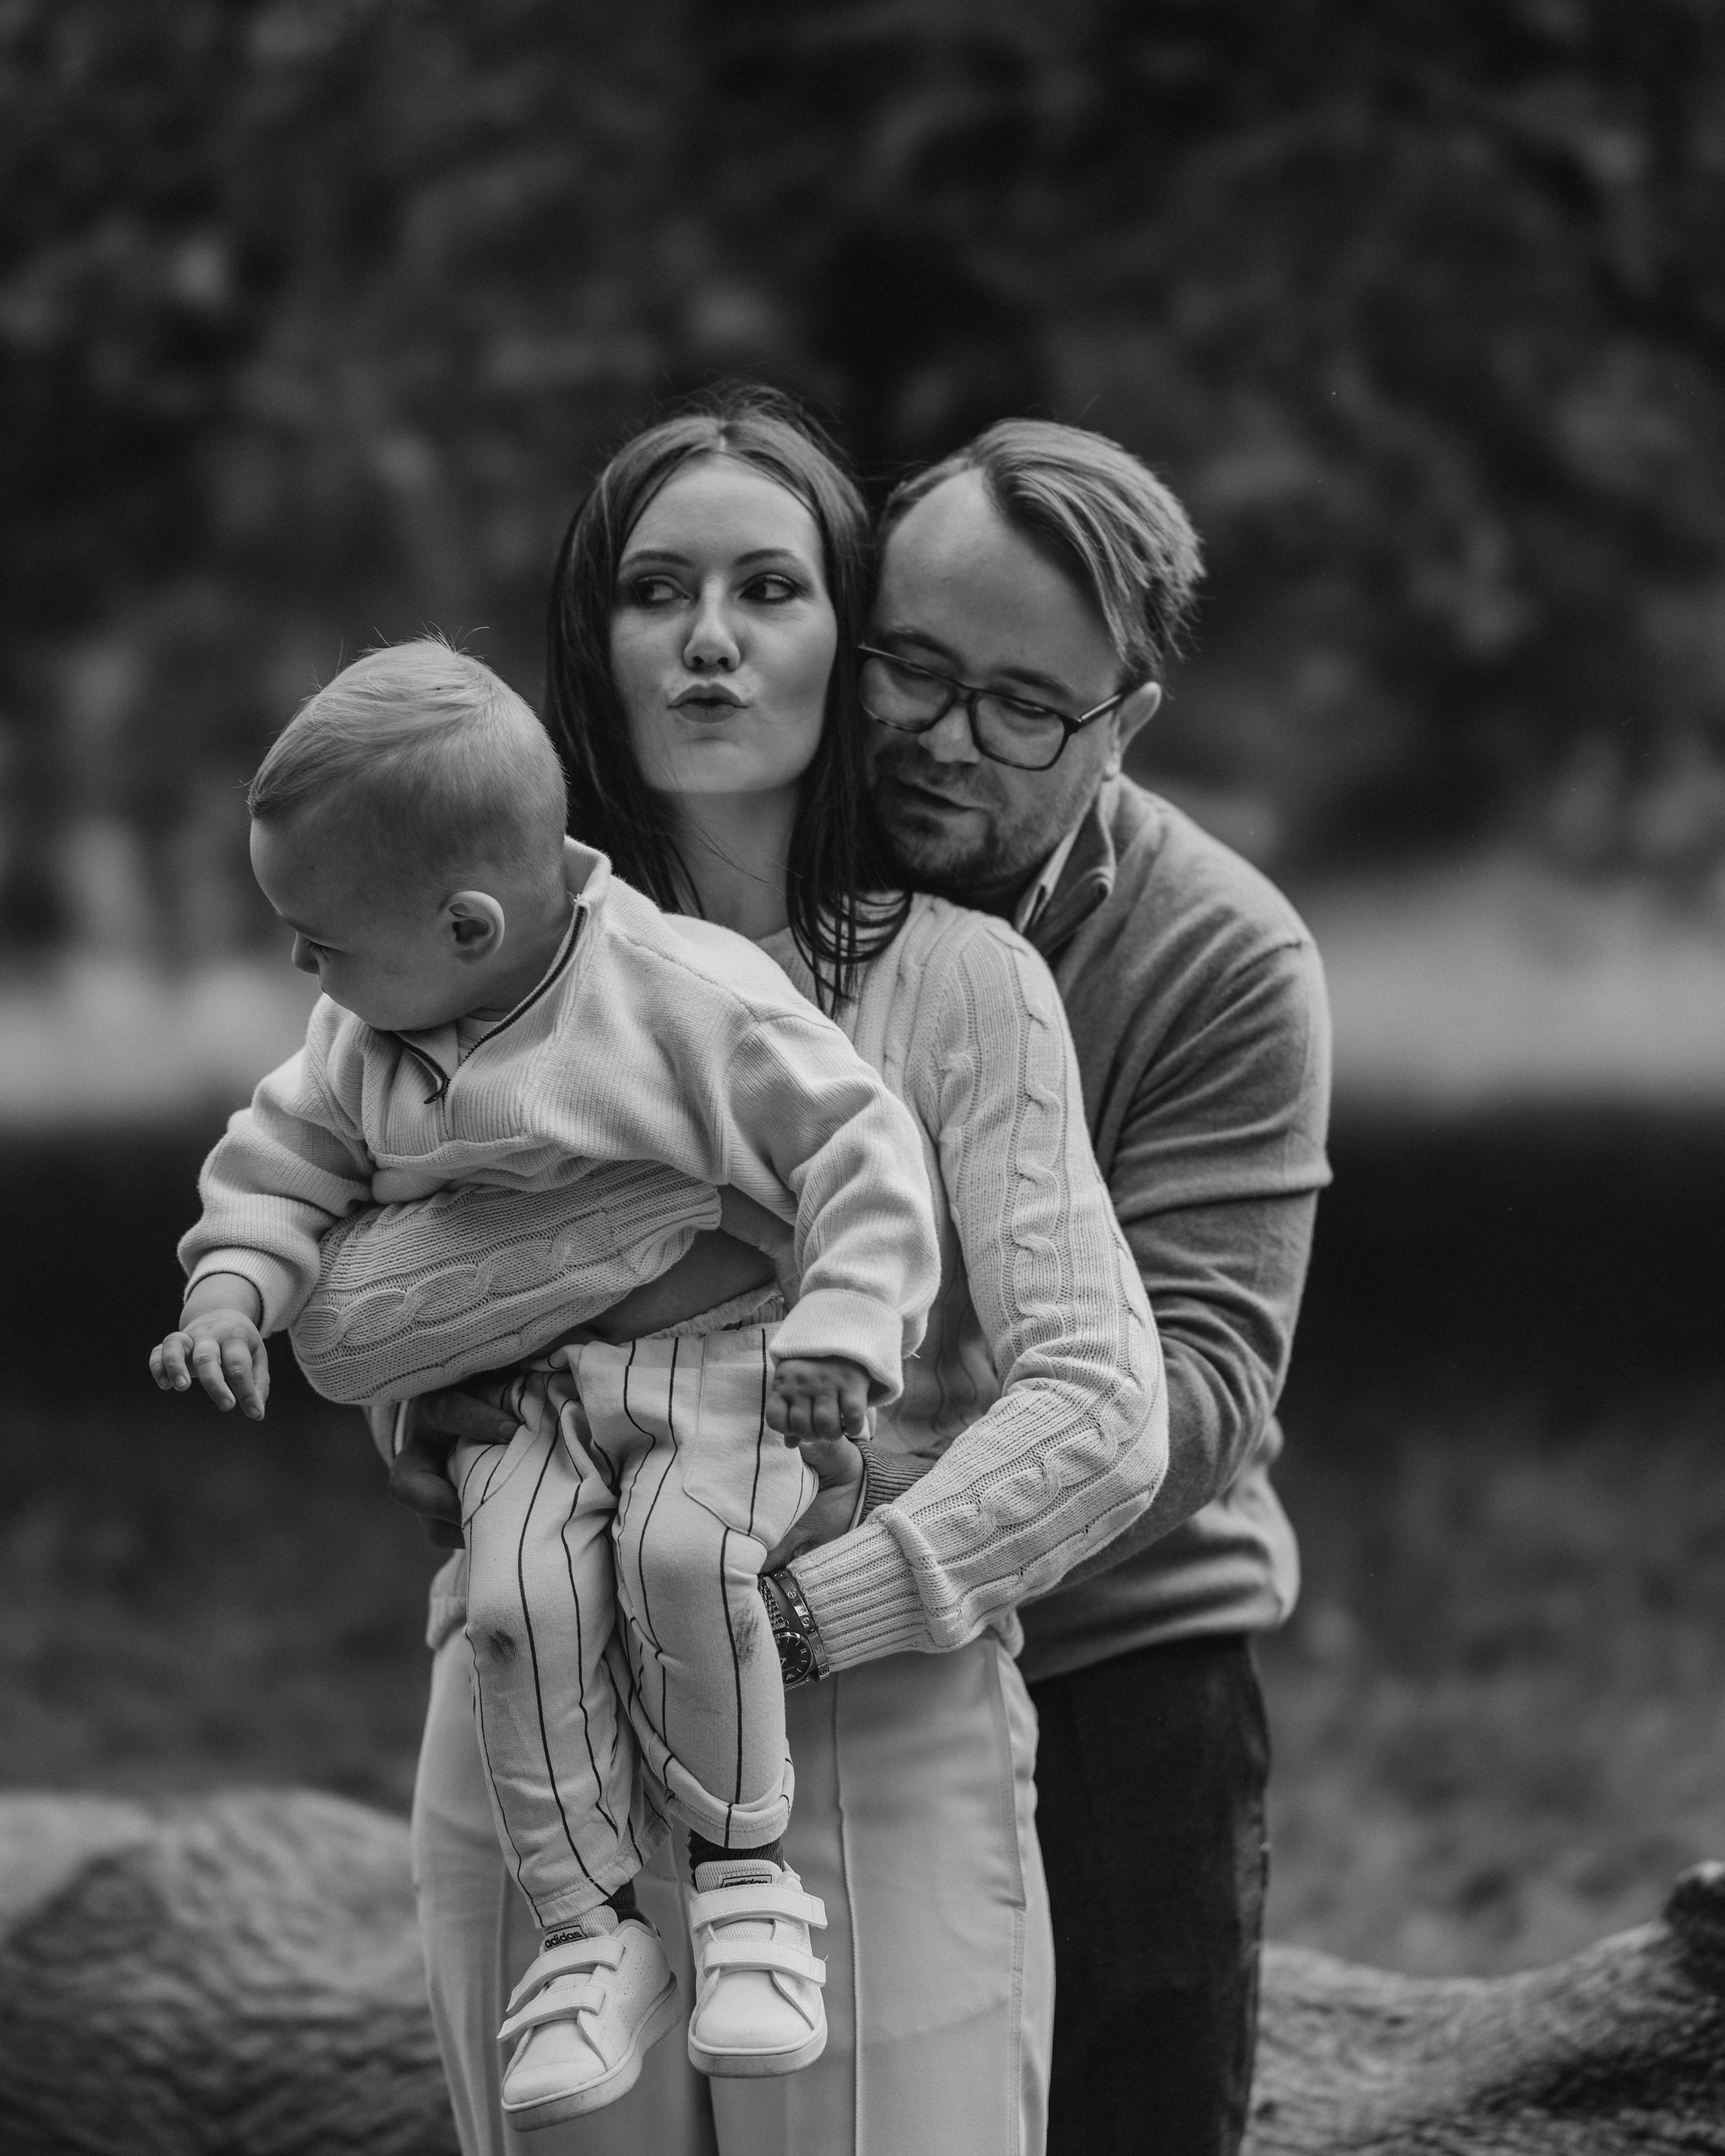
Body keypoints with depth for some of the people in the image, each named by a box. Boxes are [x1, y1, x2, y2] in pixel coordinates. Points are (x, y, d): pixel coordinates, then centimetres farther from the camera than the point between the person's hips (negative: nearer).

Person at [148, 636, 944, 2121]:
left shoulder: (693, 997, -16)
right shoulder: (365, 1043, 2)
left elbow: (856, 1151, -12)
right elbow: (288, 1158, 18)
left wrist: (847, 1325, -23)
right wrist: (232, 1290, 0)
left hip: (722, 1374, -4)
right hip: (522, 1400, 5)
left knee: (681, 1552, -34)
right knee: (522, 1593, -25)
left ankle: (745, 1863, -12)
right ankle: (592, 1925, -14)